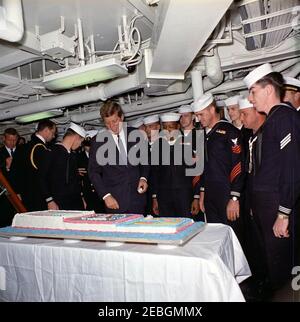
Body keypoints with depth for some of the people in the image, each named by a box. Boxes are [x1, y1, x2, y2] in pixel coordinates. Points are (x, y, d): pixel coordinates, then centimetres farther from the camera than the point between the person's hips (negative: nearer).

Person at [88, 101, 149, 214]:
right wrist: (106, 195, -9)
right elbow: (93, 172, 0)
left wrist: (143, 178, -2)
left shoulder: (136, 135, 4)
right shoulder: (98, 141, -1)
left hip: (137, 196, 2)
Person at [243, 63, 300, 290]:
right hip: (262, 201, 9)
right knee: (269, 252, 18)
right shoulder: (271, 120, 15)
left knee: (279, 256, 3)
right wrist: (254, 204, 12)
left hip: (276, 202, -9)